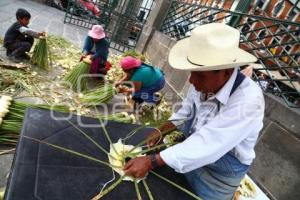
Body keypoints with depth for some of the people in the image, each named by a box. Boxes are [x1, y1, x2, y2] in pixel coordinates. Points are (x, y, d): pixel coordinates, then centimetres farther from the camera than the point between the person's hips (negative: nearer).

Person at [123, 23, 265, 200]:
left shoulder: (248, 101, -35)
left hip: (219, 173, -4)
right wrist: (162, 130, -6)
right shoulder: (204, 81, -17)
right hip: (191, 151, 5)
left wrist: (151, 161, -34)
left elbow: (205, 145, -37)